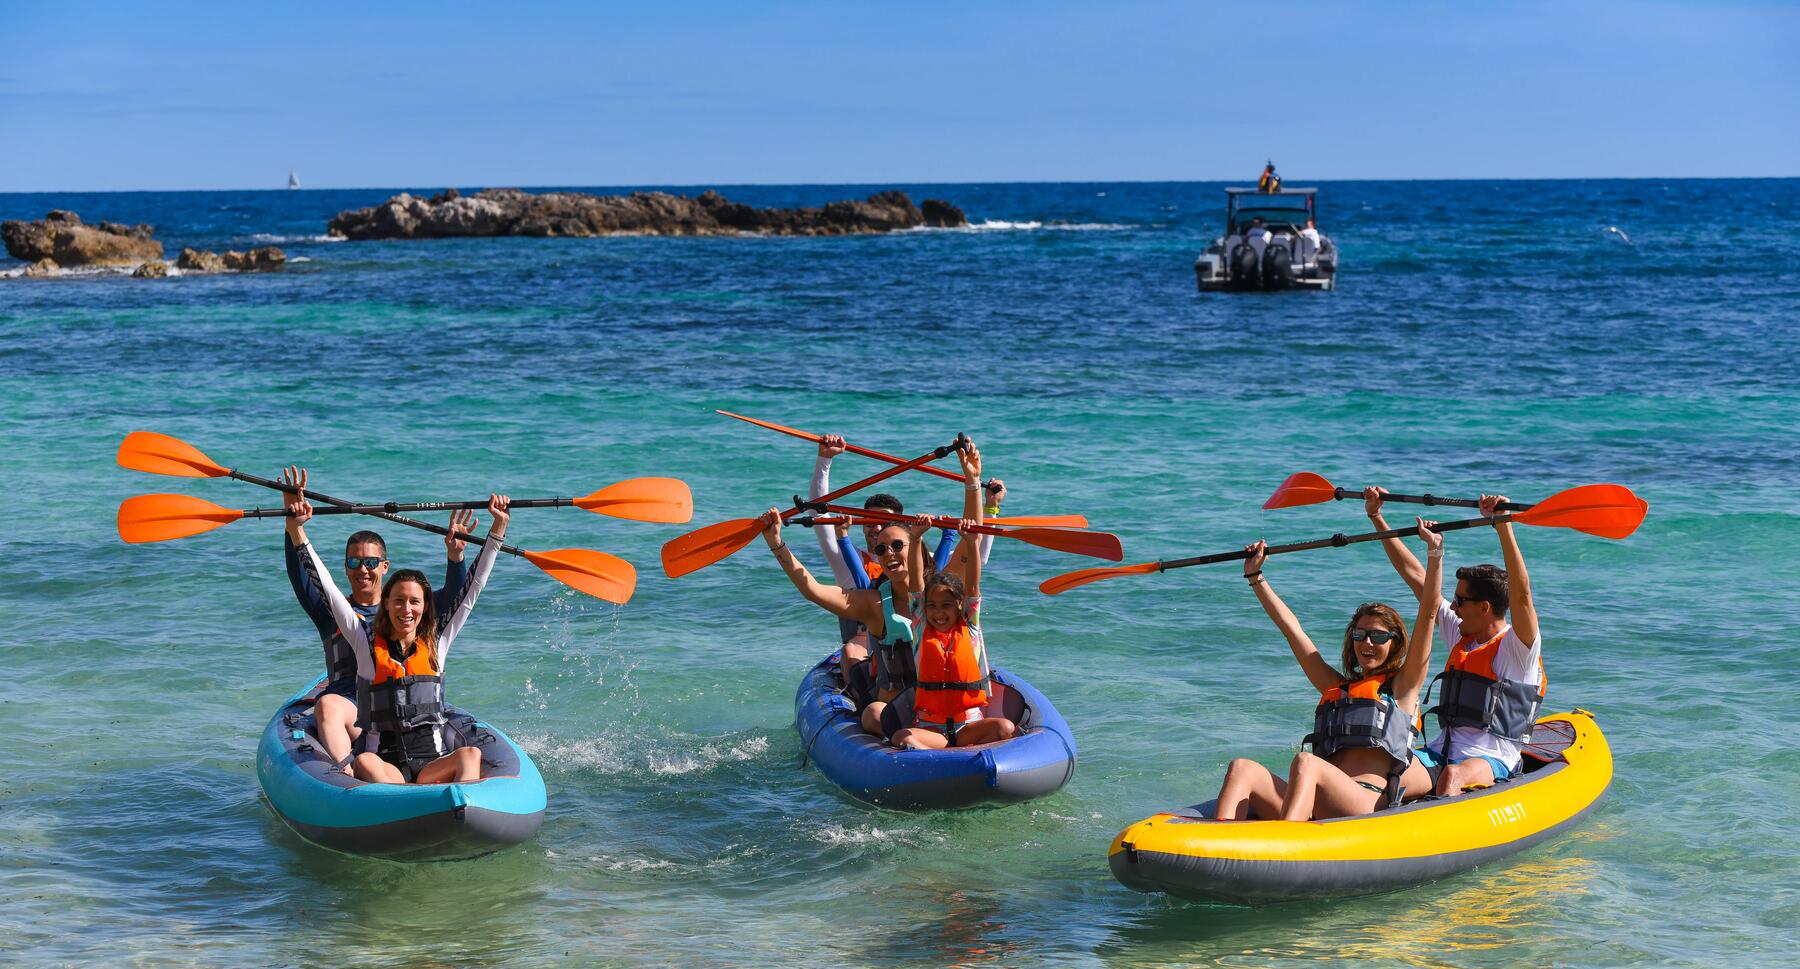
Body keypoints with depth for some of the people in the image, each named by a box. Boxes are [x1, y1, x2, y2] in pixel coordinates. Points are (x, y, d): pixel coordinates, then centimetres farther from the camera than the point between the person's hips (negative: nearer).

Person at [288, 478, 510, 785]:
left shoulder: (436, 641, 13)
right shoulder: (367, 641, 9)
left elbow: (472, 589, 15)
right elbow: (326, 589, 5)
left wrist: (499, 526, 13)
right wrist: (297, 529, 0)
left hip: (434, 764, 1)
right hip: (383, 763, -1)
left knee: (470, 755, -30)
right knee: (364, 762, -34)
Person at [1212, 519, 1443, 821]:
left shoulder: (1402, 686, 18)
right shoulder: (1336, 687, 32)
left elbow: (1428, 613, 10)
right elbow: (1290, 627, 34)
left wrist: (1435, 552, 5)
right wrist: (1255, 576, 35)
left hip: (1371, 805, -5)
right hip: (1316, 812, 5)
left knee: (1306, 763, -35)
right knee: (1242, 769, -20)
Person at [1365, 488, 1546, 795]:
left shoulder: (1518, 646, -2)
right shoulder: (1460, 634, 19)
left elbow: (1521, 593, -22)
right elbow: (1414, 575, 22)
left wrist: (1504, 527, -33)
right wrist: (1376, 518, 22)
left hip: (1490, 762, -7)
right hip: (1440, 754, 7)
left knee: (1453, 776, -41)